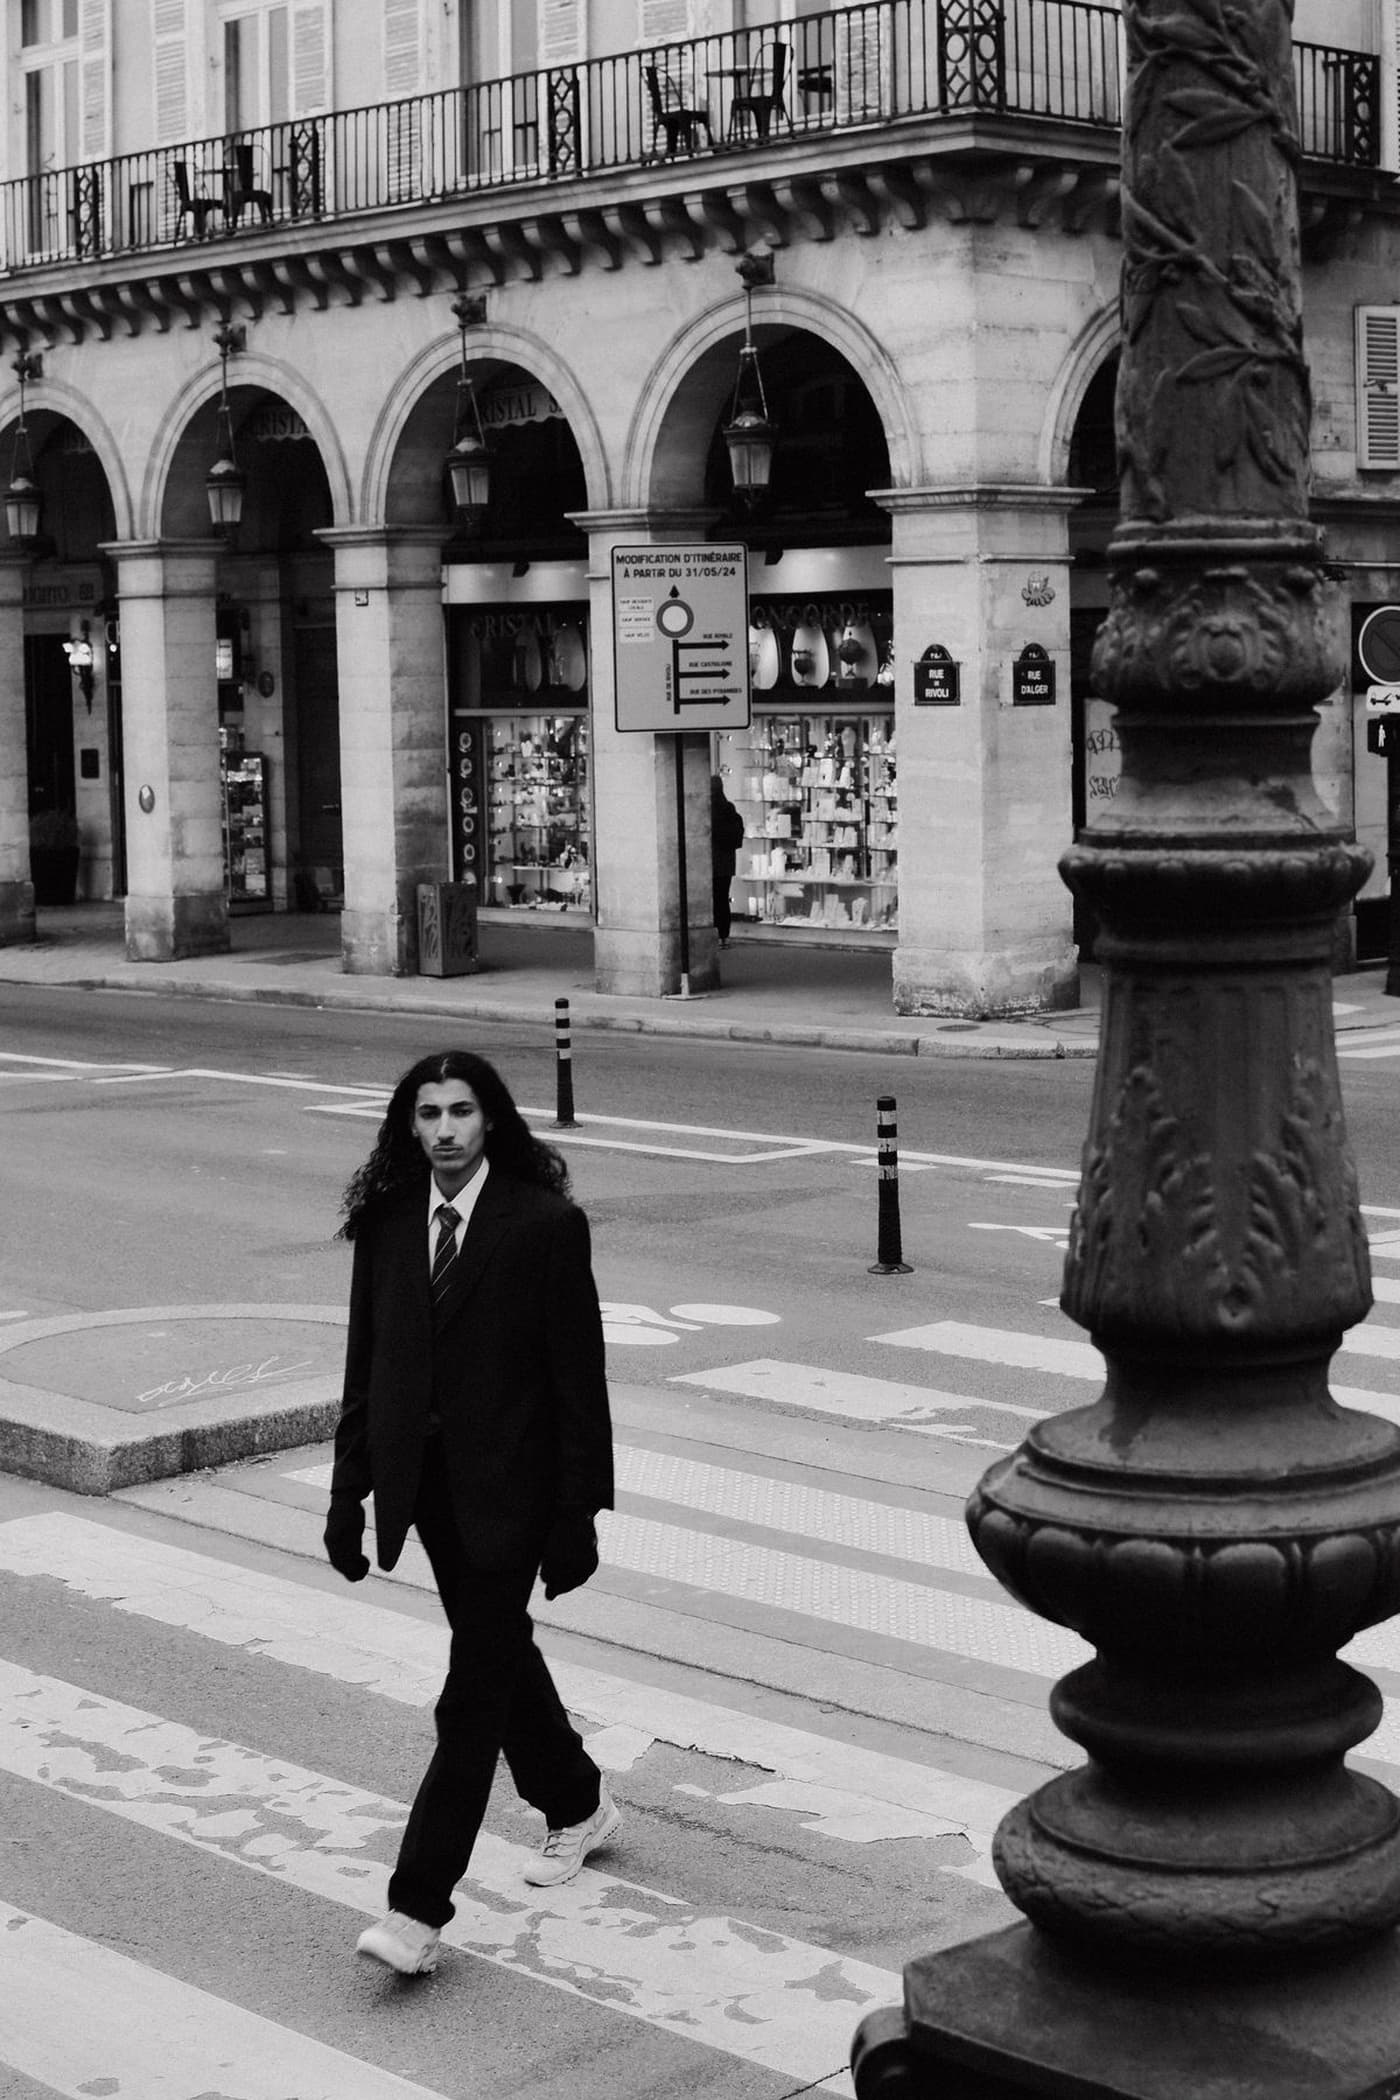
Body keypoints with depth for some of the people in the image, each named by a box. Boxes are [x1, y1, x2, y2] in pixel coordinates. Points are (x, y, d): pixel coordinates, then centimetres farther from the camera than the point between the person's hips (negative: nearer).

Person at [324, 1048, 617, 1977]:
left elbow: (579, 1377, -10)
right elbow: (365, 1367, 8)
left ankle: (419, 1908, -5)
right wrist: (350, 1492, 5)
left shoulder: (546, 1224, -11)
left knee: (474, 1692, -6)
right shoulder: (387, 1223, 4)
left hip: (507, 1484, -6)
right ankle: (578, 1805, 43)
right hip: (427, 1481, 6)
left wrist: (579, 1514, -12)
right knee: (500, 1653, 21)